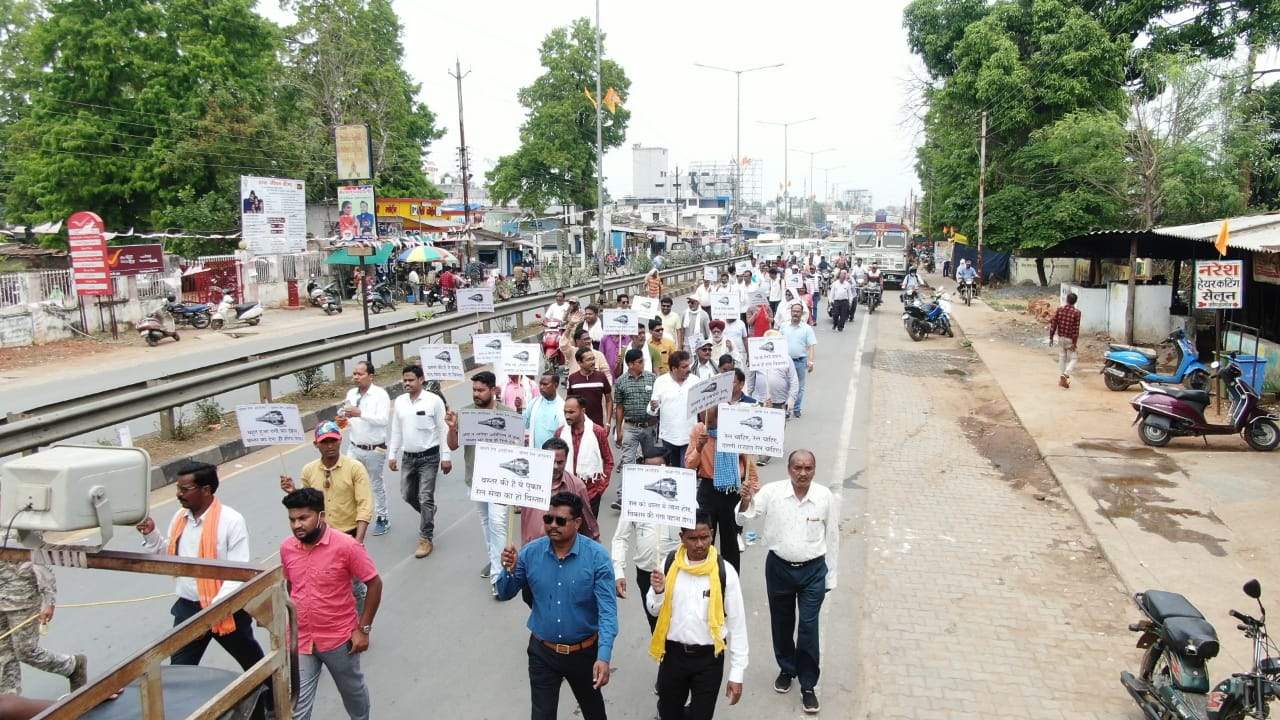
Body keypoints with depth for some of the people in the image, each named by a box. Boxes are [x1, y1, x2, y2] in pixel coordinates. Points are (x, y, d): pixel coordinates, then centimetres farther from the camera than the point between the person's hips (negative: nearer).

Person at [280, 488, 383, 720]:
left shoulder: (346, 546, -21)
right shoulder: (286, 548, -5)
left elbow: (374, 584, -13)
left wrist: (363, 629, -13)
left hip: (339, 639, -3)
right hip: (300, 640, 3)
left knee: (352, 690, 21)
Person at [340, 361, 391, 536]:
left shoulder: (380, 395, -13)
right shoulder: (351, 394, 5)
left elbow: (383, 419, -26)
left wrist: (360, 413, -35)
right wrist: (342, 421, -5)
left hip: (374, 450, -5)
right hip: (354, 448, 5)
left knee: (376, 485, 10)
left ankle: (382, 518, 27)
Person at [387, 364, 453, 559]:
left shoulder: (434, 400, -10)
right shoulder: (399, 402, 5)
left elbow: (443, 430, -8)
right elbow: (396, 431, 12)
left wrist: (446, 457, -9)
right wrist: (392, 455, 10)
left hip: (429, 457, -5)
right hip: (408, 457, 6)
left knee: (425, 498, -6)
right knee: (408, 494, 15)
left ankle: (426, 539, 4)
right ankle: (428, 513, 44)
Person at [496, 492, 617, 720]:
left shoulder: (597, 556, -20)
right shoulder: (531, 552, -11)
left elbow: (607, 611, -22)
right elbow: (504, 594, 1)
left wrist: (603, 657, -33)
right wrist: (508, 570, -21)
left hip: (584, 652, -1)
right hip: (542, 652, 1)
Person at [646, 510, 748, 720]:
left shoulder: (725, 572, -15)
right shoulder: (670, 565, -7)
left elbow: (737, 624, -9)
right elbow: (654, 610, 5)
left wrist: (737, 674, -7)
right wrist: (658, 592, -17)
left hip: (709, 658, -2)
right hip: (673, 654, 3)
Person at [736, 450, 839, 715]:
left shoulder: (826, 497, -11)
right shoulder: (771, 492, -14)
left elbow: (832, 537, 0)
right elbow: (744, 520, -11)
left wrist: (830, 576, 5)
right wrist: (745, 501, -34)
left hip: (813, 570, -1)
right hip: (779, 567, 1)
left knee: (808, 628, 0)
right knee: (781, 623, 17)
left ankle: (808, 685, 16)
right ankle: (786, 669, 41)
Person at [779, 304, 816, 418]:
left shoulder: (807, 328, -2)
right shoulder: (784, 327, 5)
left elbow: (812, 346, -6)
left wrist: (810, 361, -16)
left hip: (801, 361, -1)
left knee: (799, 387, 10)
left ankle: (797, 409, 21)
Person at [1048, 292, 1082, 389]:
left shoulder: (1059, 309, -2)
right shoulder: (1076, 312, -13)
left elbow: (1053, 324, -1)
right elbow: (1076, 328, -15)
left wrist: (1051, 337, 7)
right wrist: (1074, 343, -13)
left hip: (1061, 338, 4)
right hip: (1070, 339, -4)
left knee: (1062, 359, 13)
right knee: (1072, 359, 5)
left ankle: (1061, 381, 17)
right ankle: (1065, 374, -18)